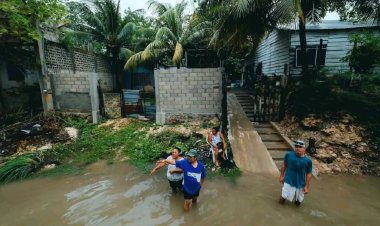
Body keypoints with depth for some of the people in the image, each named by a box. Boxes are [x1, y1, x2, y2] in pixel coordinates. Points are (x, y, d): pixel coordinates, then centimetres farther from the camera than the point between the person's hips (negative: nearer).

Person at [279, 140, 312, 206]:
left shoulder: (307, 161, -10)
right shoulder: (288, 155, -11)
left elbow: (308, 174, -2)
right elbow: (284, 165, 3)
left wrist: (307, 186, -1)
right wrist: (281, 176, 6)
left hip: (300, 184, 1)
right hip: (289, 181, -1)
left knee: (298, 202, 16)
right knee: (282, 200, -2)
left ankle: (297, 200, 50)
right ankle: (283, 197, 31)